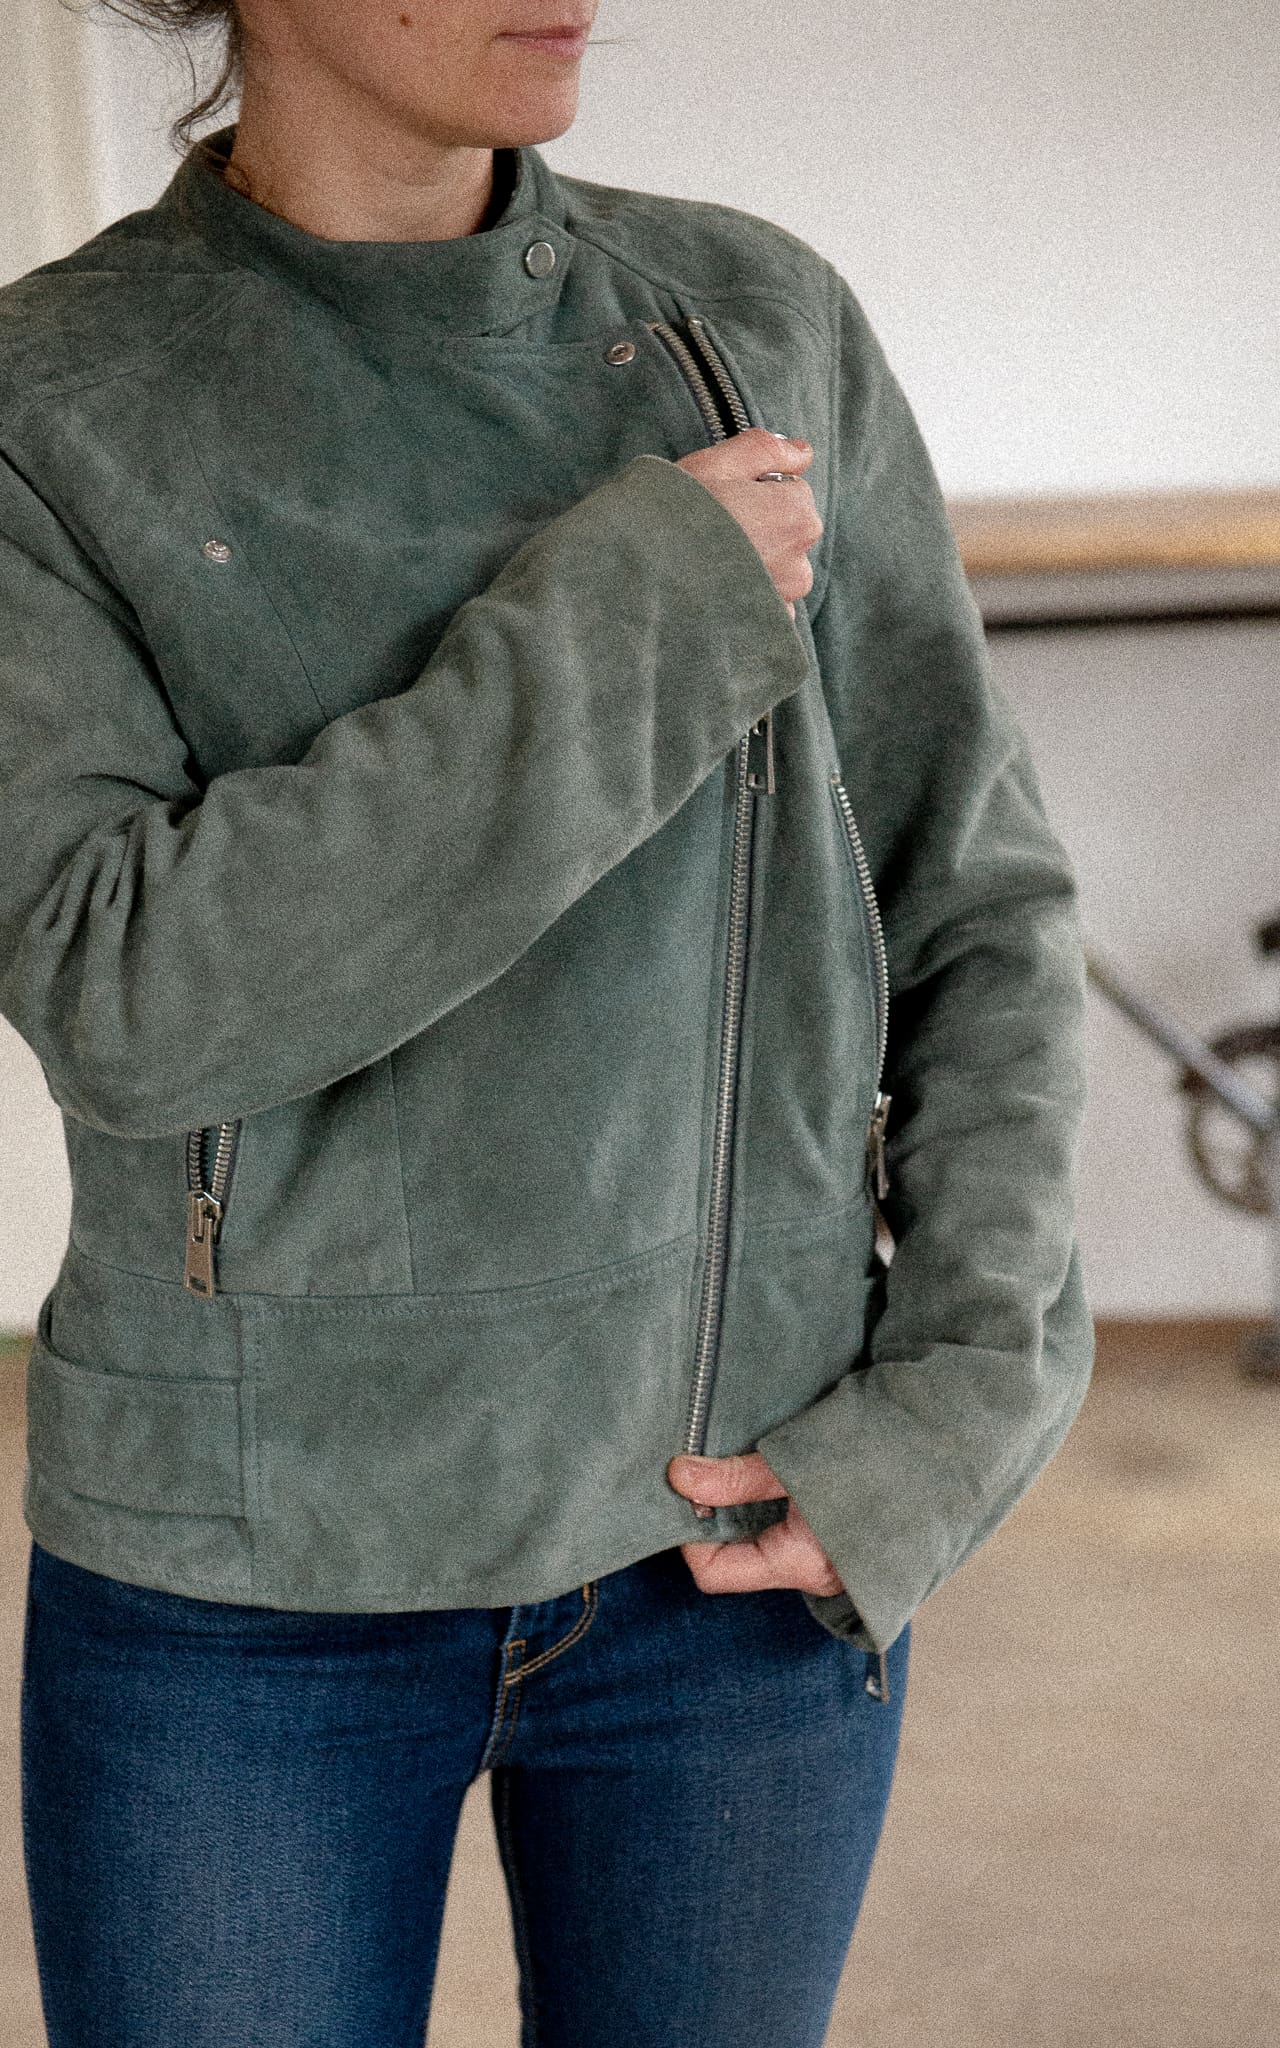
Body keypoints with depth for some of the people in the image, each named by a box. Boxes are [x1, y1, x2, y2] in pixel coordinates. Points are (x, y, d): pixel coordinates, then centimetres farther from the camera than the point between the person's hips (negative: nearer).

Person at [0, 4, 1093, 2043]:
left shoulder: (764, 326, -2)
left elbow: (971, 907, 3)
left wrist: (953, 1424, -9)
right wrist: (635, 625, -22)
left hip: (732, 1537, 2)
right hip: (253, 1566, -2)